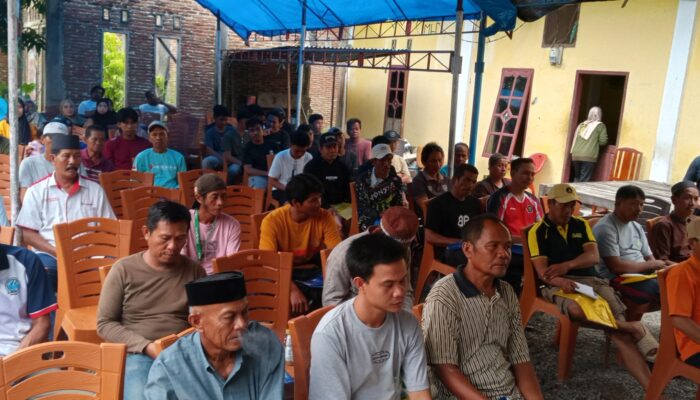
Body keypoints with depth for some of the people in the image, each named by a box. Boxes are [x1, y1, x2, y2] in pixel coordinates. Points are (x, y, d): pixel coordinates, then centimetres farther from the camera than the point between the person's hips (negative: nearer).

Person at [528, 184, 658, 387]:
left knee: (618, 327, -19)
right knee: (578, 309, -38)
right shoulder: (538, 231, 1)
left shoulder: (581, 225, 15)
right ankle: (634, 328, -18)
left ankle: (652, 387, -24)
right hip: (560, 284, -4)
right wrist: (561, 280, -31)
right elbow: (542, 271, -9)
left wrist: (567, 265, -17)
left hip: (591, 281, 4)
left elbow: (593, 256, 1)